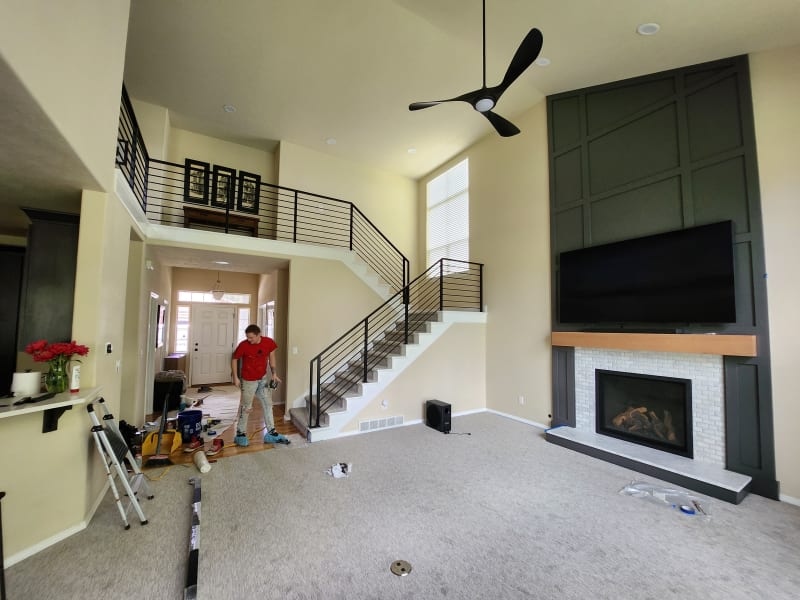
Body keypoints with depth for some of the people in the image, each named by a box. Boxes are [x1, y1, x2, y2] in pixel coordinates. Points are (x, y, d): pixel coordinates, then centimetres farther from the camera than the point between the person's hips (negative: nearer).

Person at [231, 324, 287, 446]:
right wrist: (235, 378, -8)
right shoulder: (243, 345, -20)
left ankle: (271, 433, 19)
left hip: (263, 378, 4)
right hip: (248, 380, -4)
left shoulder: (269, 342, -14)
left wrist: (273, 373, -1)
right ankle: (240, 434, 24)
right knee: (246, 407, 5)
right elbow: (234, 359, -6)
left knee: (268, 404, 8)